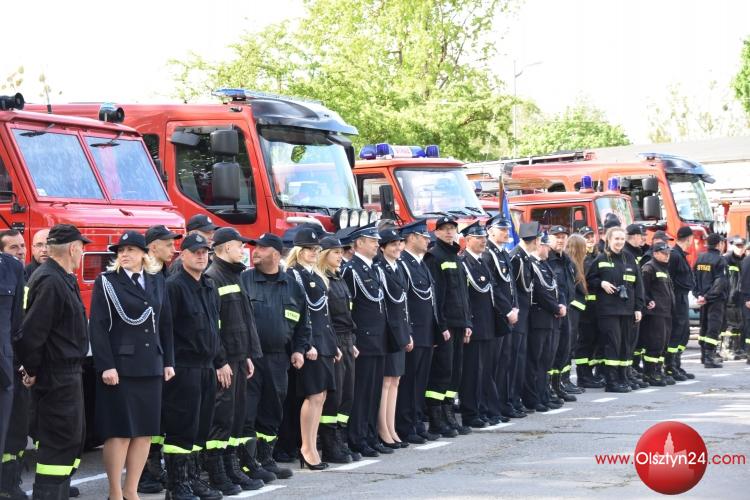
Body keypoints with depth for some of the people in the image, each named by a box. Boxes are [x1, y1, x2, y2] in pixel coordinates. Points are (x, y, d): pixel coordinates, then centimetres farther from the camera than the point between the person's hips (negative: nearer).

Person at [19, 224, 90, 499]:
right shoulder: (50, 282, -20)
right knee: (60, 439, -8)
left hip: (67, 373, 10)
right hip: (56, 376, -10)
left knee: (72, 437, 16)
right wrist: (32, 371, -14)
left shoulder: (63, 280, 13)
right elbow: (32, 332, -25)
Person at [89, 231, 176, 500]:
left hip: (151, 366, 5)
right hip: (119, 366, -5)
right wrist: (106, 365, -16)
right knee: (119, 432, -3)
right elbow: (98, 326, -9)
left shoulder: (158, 282, 12)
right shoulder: (106, 282, -3)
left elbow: (166, 324, 14)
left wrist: (168, 362, 8)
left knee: (145, 432, 6)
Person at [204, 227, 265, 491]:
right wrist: (220, 362, -20)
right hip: (223, 362, -9)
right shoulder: (212, 278, -13)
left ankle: (232, 467, 19)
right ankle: (217, 476, -2)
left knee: (237, 415, 12)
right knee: (221, 418, -6)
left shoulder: (234, 277, 18)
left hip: (238, 359, 9)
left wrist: (249, 355, 17)